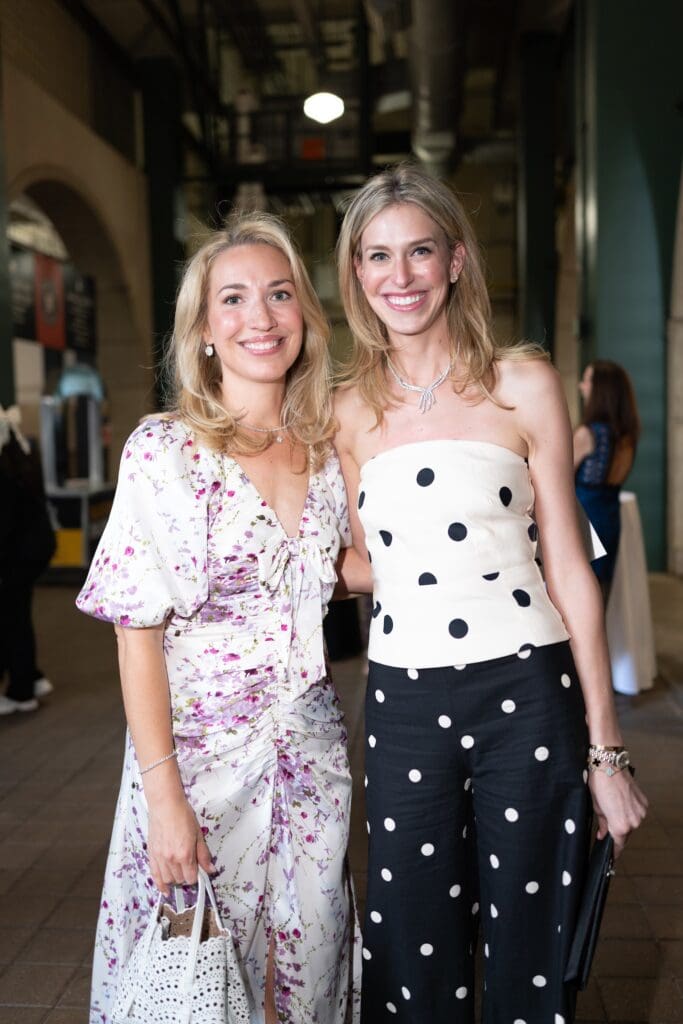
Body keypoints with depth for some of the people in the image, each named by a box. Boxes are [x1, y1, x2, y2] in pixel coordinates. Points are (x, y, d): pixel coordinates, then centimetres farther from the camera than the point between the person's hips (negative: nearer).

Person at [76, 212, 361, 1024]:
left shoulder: (329, 448, 3)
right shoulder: (163, 451, -11)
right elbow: (139, 633, -12)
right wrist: (164, 796, -15)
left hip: (312, 756, 4)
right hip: (201, 752, -4)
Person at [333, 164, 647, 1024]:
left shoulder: (522, 386, -1)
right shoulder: (349, 411, 6)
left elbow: (569, 569, -1)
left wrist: (604, 749, -1)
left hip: (526, 695, -2)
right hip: (401, 702, 2)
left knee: (528, 953, 11)